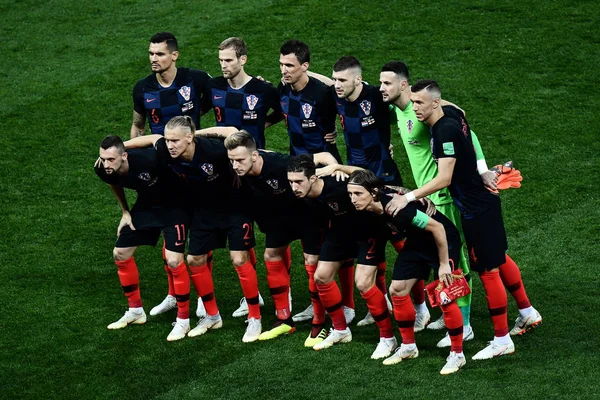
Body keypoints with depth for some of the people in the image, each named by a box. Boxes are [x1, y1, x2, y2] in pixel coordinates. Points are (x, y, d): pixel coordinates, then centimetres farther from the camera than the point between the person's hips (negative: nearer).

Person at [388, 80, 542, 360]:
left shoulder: (446, 130, -27)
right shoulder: (450, 113, -1)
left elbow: (444, 179, -31)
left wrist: (409, 197, -31)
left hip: (477, 210, -10)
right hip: (483, 200, 10)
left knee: (488, 270, -1)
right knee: (498, 258, 23)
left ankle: (502, 341, 7)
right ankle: (527, 312, 39)